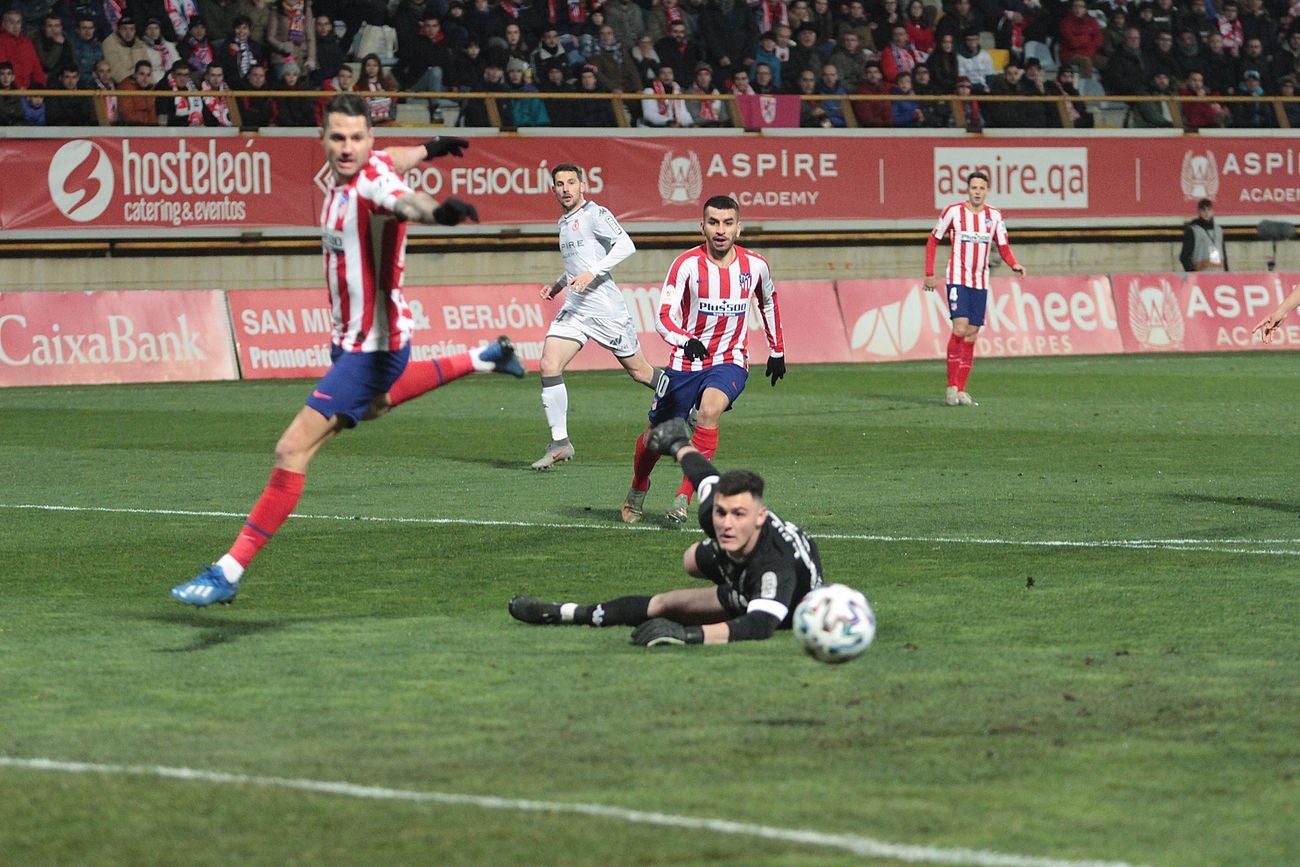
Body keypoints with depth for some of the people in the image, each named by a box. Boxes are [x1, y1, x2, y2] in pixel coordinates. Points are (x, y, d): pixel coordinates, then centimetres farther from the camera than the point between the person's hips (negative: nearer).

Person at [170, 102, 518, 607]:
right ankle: (480, 360, 62)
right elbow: (393, 160, 20)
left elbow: (406, 200, -53)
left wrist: (437, 211, -74)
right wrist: (428, 150, 40)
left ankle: (229, 572, -13)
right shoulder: (340, 176, -4)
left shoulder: (374, 181, -28)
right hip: (349, 339, 10)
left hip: (373, 347, -10)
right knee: (371, 404, 42)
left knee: (292, 451, -17)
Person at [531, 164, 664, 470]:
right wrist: (558, 284, 19)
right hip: (574, 308, 7)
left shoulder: (595, 214, -8)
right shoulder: (564, 223, 18)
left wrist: (592, 273, -28)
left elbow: (626, 246, -21)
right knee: (549, 365, -12)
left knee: (639, 371, 4)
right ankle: (560, 443, -9)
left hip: (606, 308, -7)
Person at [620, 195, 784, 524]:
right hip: (686, 362, 0)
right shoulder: (687, 264, -14)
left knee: (710, 410, -31)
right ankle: (638, 490, 41)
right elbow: (663, 318, -21)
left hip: (729, 361, 0)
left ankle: (684, 496, -23)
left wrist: (777, 351, 22)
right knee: (656, 434, 9)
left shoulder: (755, 265, -4)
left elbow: (768, 302, 18)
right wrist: (687, 341, -41)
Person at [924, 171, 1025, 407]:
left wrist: (1014, 265, -10)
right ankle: (951, 387, -11)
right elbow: (933, 241, 4)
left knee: (971, 335, 4)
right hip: (957, 279, -4)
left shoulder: (994, 216, 5)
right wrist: (929, 274, 0)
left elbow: (1003, 247, 10)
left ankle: (961, 390, 8)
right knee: (960, 329, -17)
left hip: (981, 282, 4)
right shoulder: (954, 212, -4)